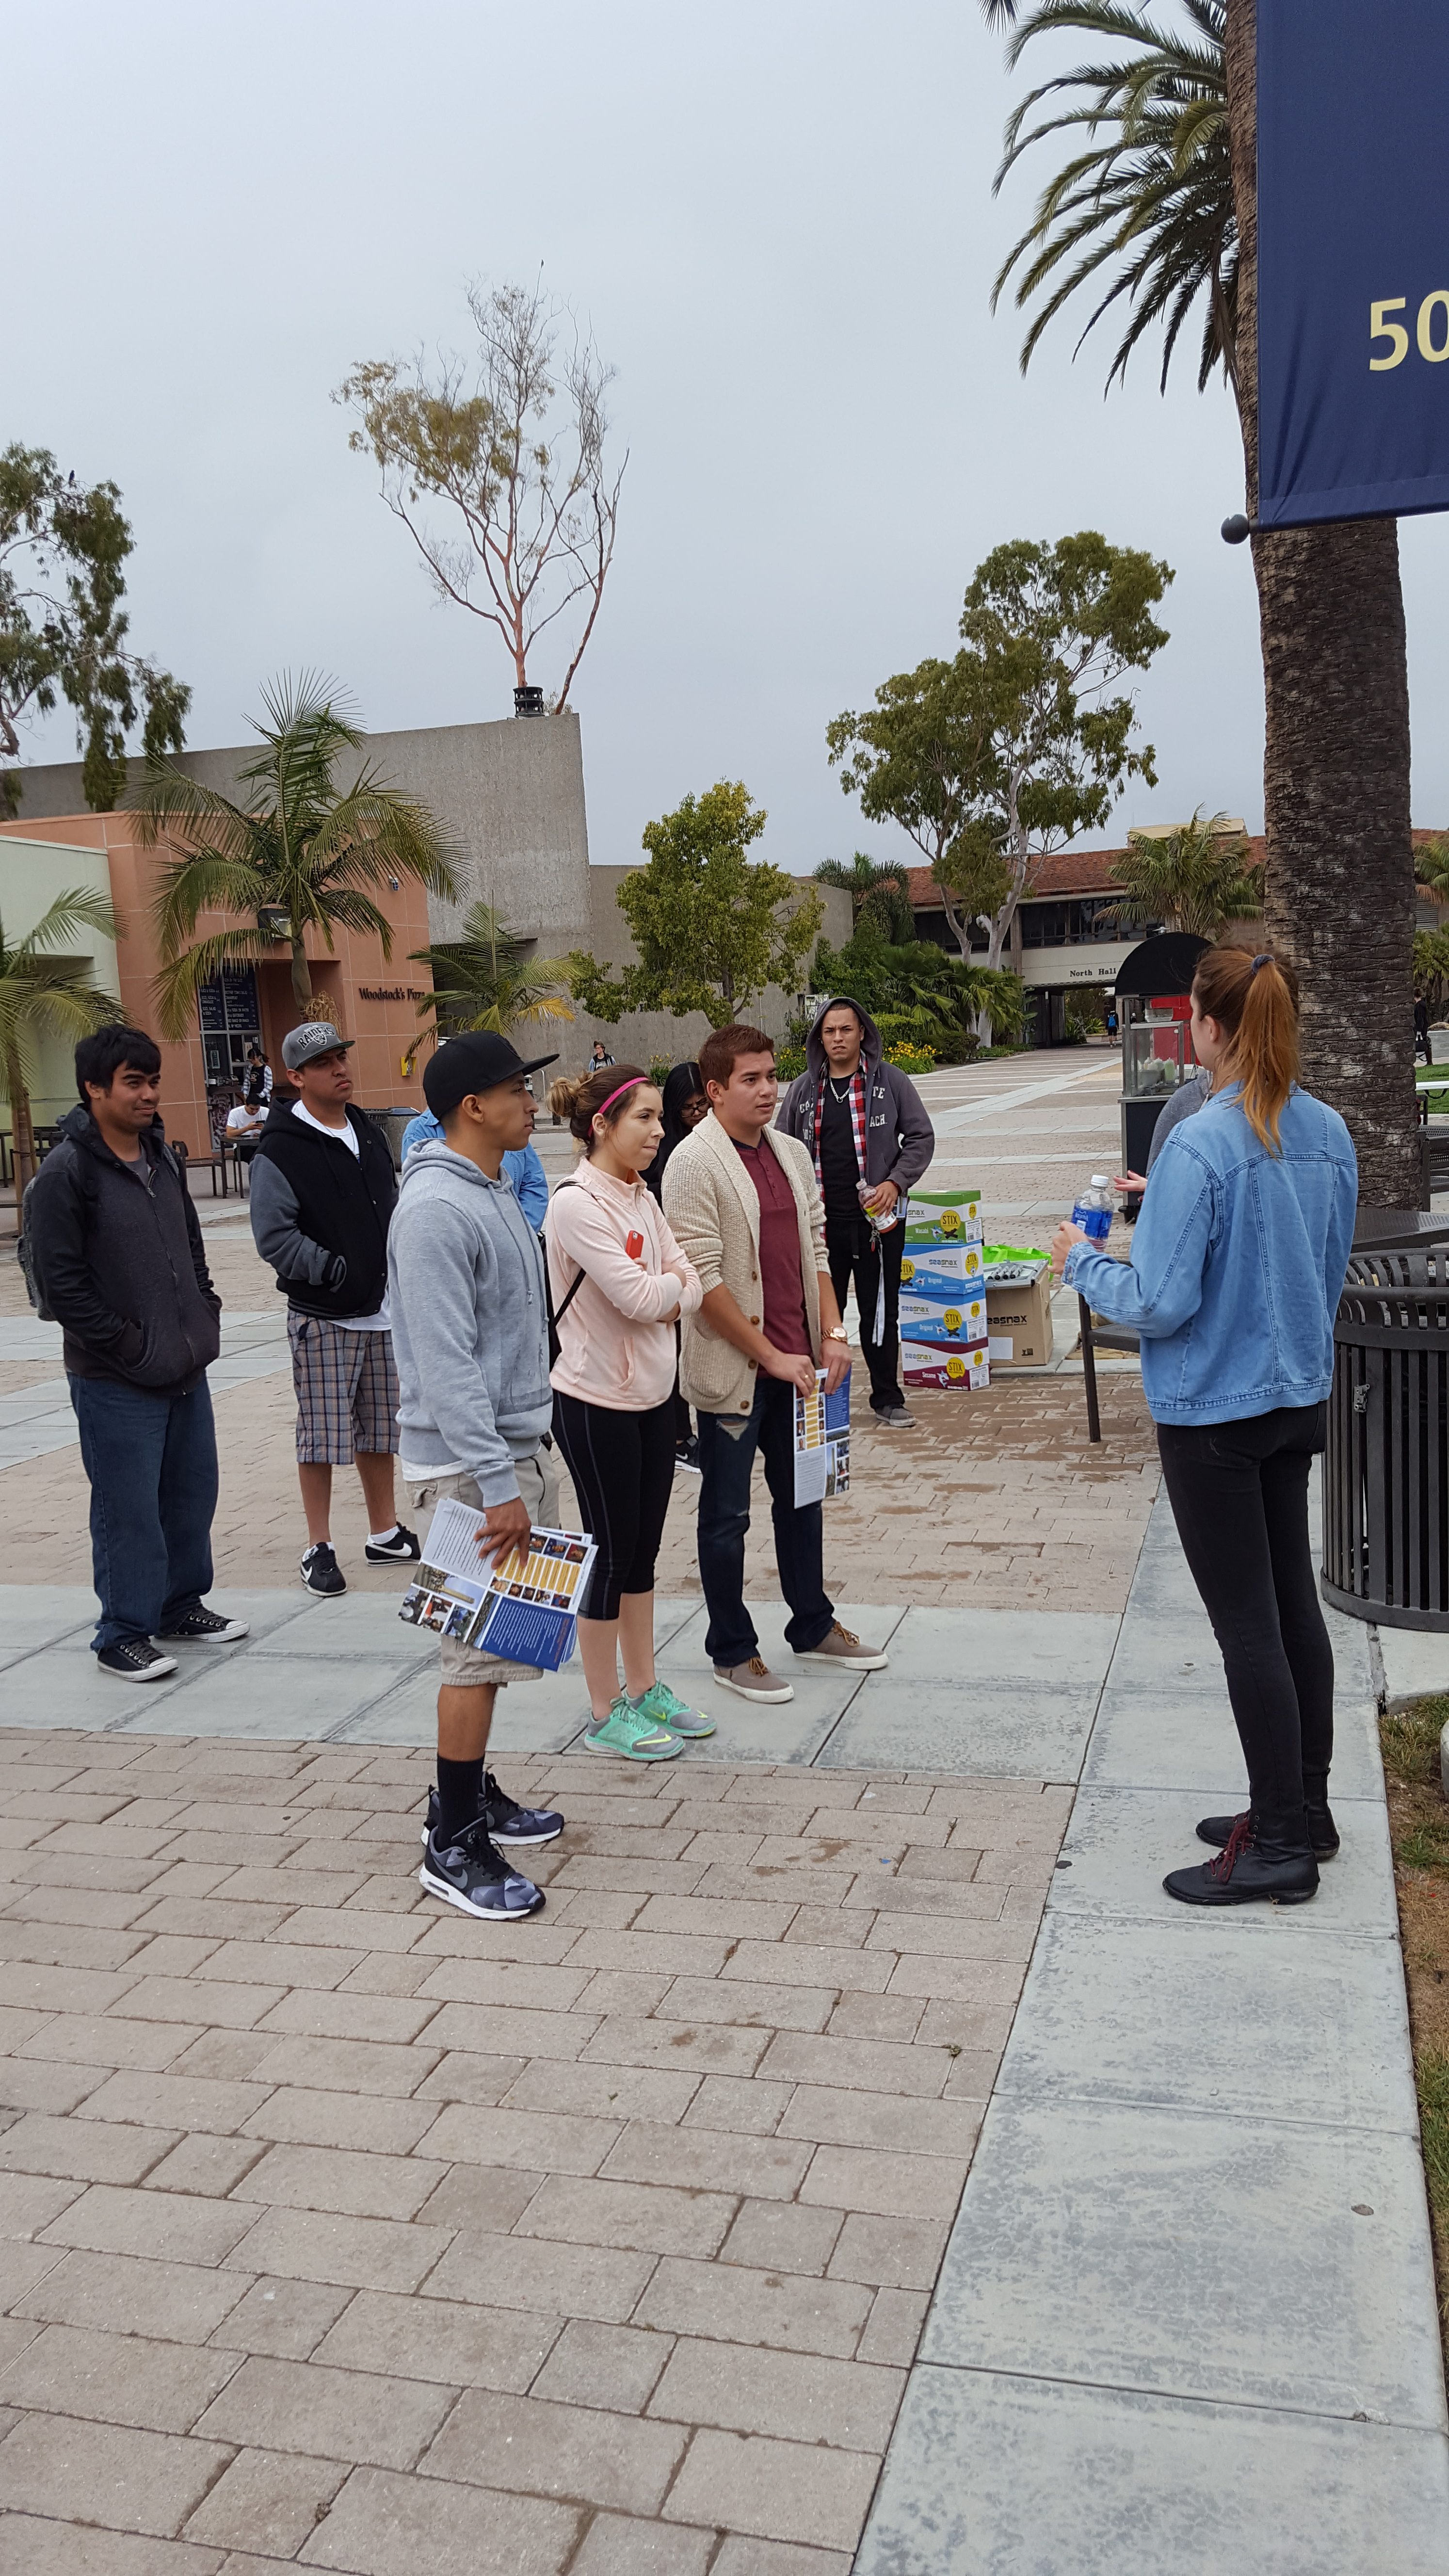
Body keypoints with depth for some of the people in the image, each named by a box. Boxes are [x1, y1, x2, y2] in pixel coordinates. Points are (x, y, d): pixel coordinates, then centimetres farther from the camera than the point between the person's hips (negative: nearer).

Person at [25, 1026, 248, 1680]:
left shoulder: (162, 1156, 10)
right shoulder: (65, 1173, -13)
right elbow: (60, 1282, -16)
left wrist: (204, 1314, 9)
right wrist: (128, 1345, -15)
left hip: (186, 1368, 8)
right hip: (117, 1382, -7)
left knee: (193, 1493, 16)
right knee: (127, 1510, 0)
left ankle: (181, 1606, 33)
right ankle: (124, 1635, 15)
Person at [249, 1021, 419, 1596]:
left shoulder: (367, 1133, 12)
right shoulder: (280, 1150, -12)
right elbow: (273, 1236, -17)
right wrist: (334, 1269, -22)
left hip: (382, 1311, 7)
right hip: (321, 1317, -7)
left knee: (381, 1428, 15)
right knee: (322, 1435, -1)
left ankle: (385, 1533, 28)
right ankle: (319, 1548, 11)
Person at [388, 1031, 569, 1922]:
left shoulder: (497, 1192, 13)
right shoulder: (437, 1208, -19)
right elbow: (446, 1363, -23)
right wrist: (497, 1483, -24)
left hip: (520, 1446, 10)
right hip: (472, 1463, -10)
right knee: (480, 1648, -4)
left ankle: (471, 1792, 31)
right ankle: (455, 1847, 7)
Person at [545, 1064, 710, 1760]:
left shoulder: (640, 1199, 8)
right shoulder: (577, 1204, -18)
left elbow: (690, 1288, 5)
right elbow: (637, 1297, -25)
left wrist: (659, 1295, -15)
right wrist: (672, 1284, -5)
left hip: (651, 1395, 8)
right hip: (596, 1405, -8)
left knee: (643, 1549, 16)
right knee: (611, 1553, 2)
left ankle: (644, 1689, 29)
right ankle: (606, 1715, 15)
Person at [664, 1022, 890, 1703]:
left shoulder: (792, 1153, 9)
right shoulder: (695, 1163, -14)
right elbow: (704, 1279, -18)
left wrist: (832, 1334, 3)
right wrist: (771, 1356, -16)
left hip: (796, 1362, 7)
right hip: (733, 1367, -7)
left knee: (803, 1496, 18)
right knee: (728, 1513, 5)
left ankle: (813, 1627, 34)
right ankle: (731, 1652, 18)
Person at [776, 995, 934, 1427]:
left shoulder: (889, 1080, 0)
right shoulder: (803, 1090, 6)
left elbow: (921, 1137, 2)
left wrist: (895, 1183, -11)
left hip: (878, 1218, -2)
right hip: (822, 1222, 2)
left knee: (881, 1311, 7)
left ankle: (887, 1399, 19)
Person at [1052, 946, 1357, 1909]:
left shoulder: (1202, 1146, -22)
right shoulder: (1329, 1134, 2)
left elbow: (1160, 1303, -22)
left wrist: (1084, 1263, -3)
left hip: (1214, 1411, -8)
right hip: (1301, 1397, 8)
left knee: (1247, 1622, 1)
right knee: (1293, 1601, 17)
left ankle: (1280, 1846, 12)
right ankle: (1304, 1809, 31)